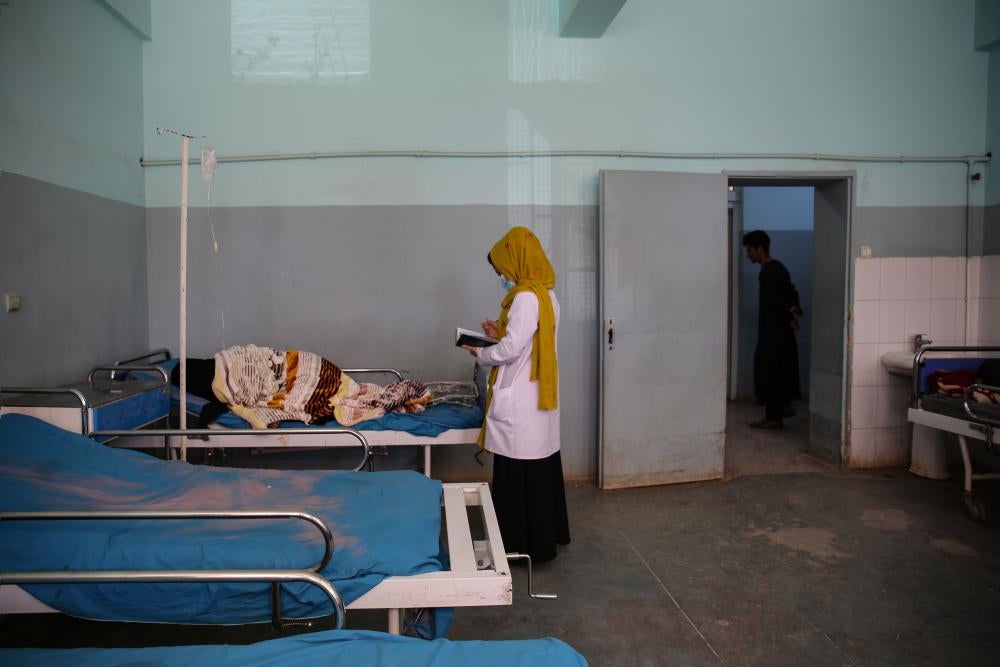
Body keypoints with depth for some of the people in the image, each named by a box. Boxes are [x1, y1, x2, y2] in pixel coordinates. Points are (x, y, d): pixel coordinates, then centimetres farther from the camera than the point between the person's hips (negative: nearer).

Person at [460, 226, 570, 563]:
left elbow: (511, 350, -20)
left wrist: (480, 353, -3)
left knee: (520, 472, 0)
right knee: (541, 467, 17)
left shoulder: (526, 297, -18)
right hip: (539, 397, 10)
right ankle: (549, 533, 30)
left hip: (521, 401, -10)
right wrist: (501, 333, 11)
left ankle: (527, 544, 11)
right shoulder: (546, 294, 12)